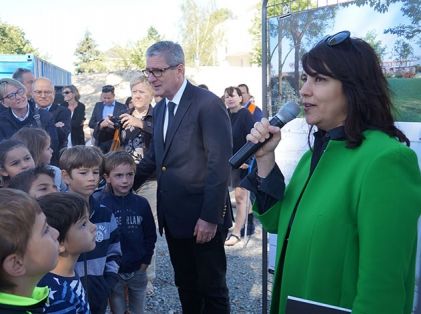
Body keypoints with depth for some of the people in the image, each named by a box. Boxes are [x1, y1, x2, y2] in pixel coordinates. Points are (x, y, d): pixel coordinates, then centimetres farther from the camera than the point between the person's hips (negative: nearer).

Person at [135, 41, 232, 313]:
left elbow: (219, 164, -19)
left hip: (202, 218, -7)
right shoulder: (160, 109, 11)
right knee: (185, 285, 19)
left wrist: (210, 217, -21)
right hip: (172, 216, 7)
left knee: (211, 287, 8)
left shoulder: (208, 104, -15)